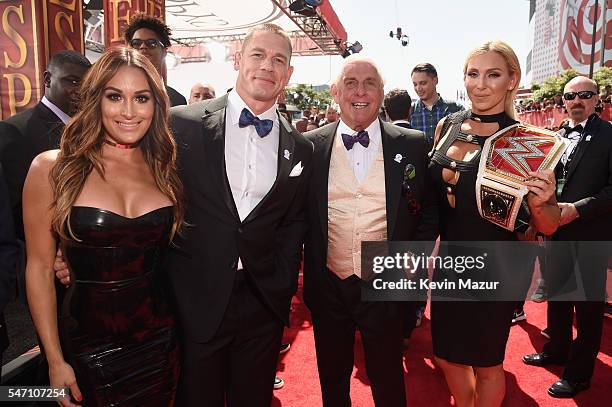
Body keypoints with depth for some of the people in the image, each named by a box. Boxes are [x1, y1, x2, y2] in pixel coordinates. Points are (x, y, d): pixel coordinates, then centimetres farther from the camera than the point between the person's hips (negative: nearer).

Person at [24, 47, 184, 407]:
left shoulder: (164, 168, 0)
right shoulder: (52, 168, -8)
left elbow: (174, 253, 6)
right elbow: (39, 268, -6)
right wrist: (55, 361, -7)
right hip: (86, 348, -2)